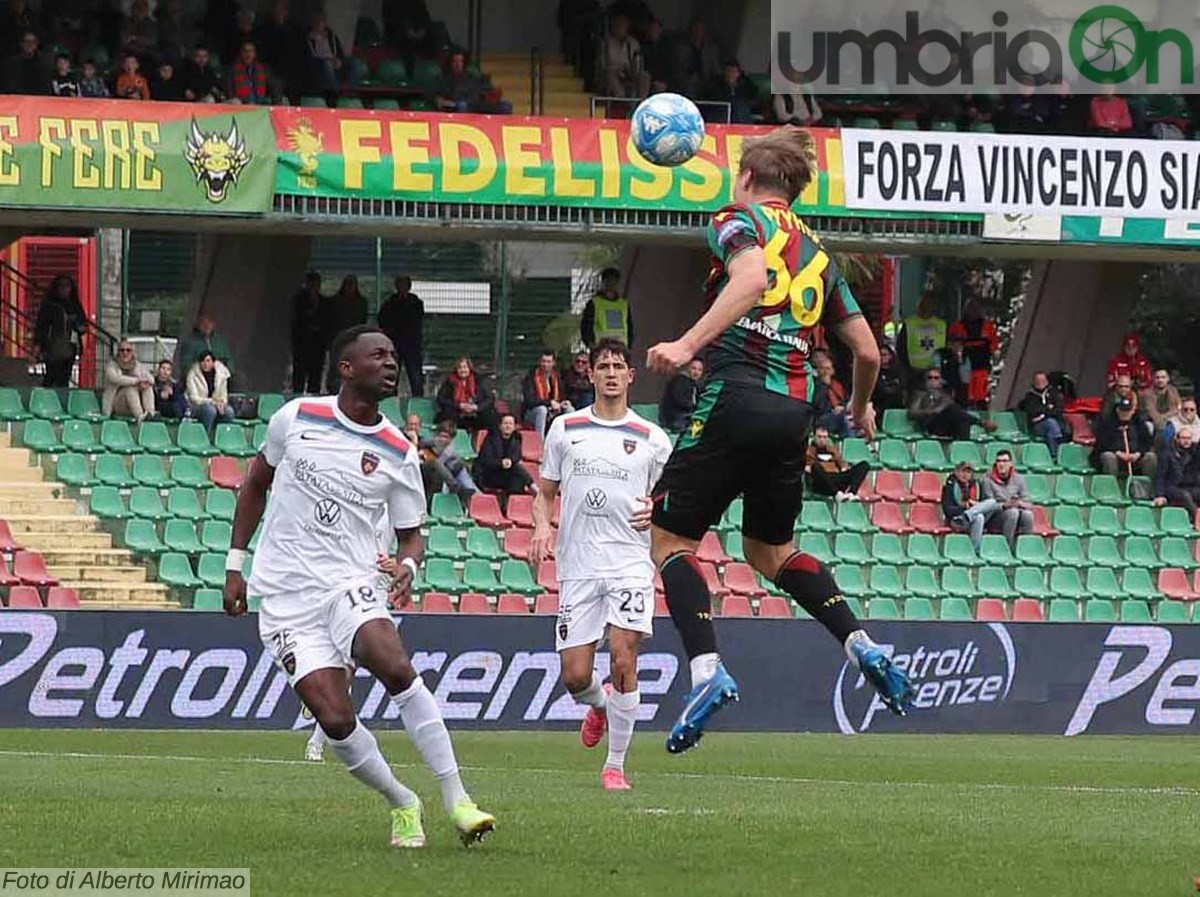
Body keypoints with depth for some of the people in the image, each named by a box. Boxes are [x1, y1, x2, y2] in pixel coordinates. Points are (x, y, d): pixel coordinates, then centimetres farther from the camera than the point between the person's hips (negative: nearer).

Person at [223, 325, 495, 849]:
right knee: (336, 719, -14)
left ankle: (456, 800, -25)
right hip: (287, 596, 0)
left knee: (396, 667, -29)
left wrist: (407, 566, -14)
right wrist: (236, 563, 14)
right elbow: (256, 483, 16)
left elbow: (410, 534, 11)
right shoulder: (296, 418, 0)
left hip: (352, 585, 0)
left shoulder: (399, 454, 2)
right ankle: (402, 805, 9)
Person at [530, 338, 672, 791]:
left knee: (623, 659, -16)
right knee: (575, 675, -3)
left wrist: (654, 510, -8)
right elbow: (545, 491, 16)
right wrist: (542, 526, -4)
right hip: (577, 566, 1)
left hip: (630, 565, -1)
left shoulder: (652, 439, 6)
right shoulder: (565, 429, 9)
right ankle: (600, 705, 35)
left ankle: (615, 765, -4)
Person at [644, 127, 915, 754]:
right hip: (794, 412, 6)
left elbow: (752, 276, -20)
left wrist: (689, 343, -27)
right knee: (771, 551, 23)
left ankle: (706, 670, -15)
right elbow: (867, 350, 22)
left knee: (670, 538, 3)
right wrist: (860, 408, 41)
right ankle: (865, 649, 5)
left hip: (735, 397, -6)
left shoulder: (738, 222, 4)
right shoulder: (818, 254, 22)